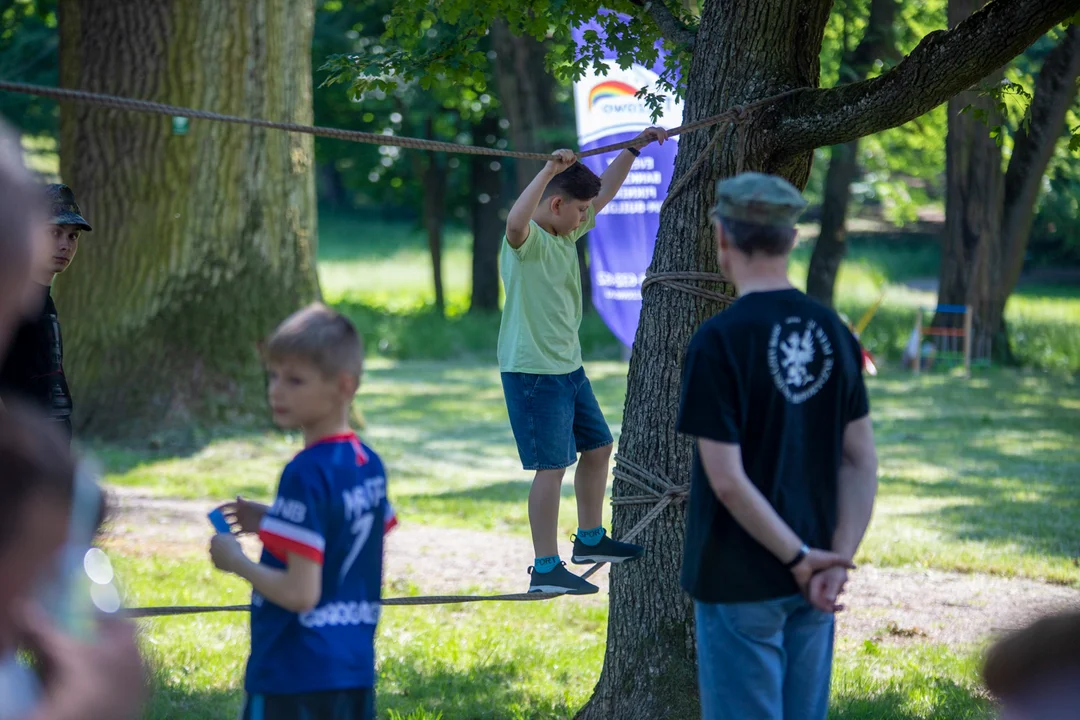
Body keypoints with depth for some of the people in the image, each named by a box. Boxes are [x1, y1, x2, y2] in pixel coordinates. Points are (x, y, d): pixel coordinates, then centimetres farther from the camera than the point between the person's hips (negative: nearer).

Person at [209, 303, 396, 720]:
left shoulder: (307, 474, -18)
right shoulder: (369, 465, 7)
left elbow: (301, 592, -21)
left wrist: (236, 562, -7)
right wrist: (270, 523, 16)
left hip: (295, 676, -8)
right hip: (355, 671, 8)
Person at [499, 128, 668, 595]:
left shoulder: (567, 232, 9)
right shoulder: (528, 239, -17)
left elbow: (604, 192, 23)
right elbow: (515, 222, -43)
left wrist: (636, 147, 24)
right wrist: (549, 171, -46)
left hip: (568, 366, 10)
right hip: (533, 371, -10)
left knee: (597, 447, 20)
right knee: (552, 466, -10)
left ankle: (590, 540, 36)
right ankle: (546, 570, -6)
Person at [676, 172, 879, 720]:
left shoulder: (719, 341, -16)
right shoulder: (833, 331, 3)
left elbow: (727, 480, -18)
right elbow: (862, 461, 1)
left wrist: (801, 558, -11)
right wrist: (837, 559, -4)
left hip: (739, 586, -6)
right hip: (810, 591, 6)